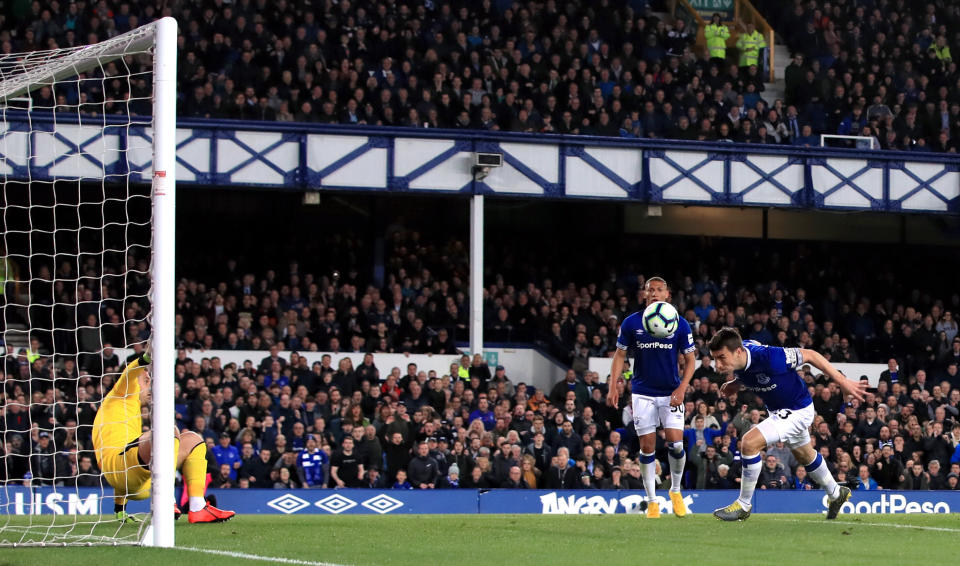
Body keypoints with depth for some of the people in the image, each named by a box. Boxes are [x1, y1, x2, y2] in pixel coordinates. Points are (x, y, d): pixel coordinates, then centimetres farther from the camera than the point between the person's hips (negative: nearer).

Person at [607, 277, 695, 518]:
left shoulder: (680, 324, -3)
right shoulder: (631, 323, -2)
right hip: (642, 393, 0)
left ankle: (676, 490, 13)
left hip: (671, 393, 0)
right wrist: (613, 387, -7)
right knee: (647, 446, -1)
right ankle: (652, 501, 10)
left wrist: (682, 388, -11)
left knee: (675, 443, -11)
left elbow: (690, 360, 2)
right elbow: (620, 355, 5)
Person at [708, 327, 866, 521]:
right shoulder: (734, 356, -18)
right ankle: (836, 494, 55)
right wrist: (736, 384, -10)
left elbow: (810, 355, -25)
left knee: (750, 443, -23)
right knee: (805, 456, 29)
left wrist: (842, 382, -21)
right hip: (776, 409, 8)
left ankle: (743, 505, -8)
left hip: (798, 410, -8)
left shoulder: (768, 357, -39)